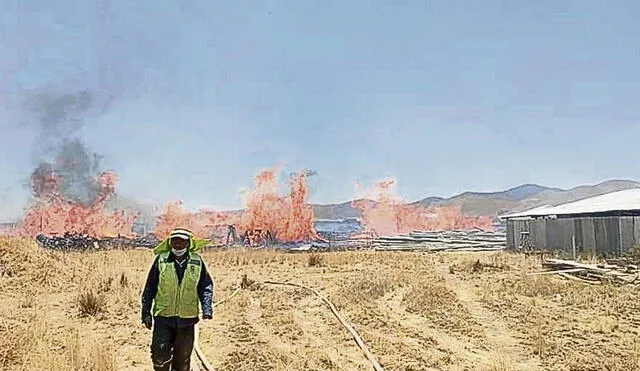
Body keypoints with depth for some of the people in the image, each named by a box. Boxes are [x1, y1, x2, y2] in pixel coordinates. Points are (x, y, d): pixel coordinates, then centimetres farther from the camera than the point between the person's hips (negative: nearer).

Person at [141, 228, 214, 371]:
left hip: (187, 318, 2)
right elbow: (149, 288, 1)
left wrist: (207, 308, -7)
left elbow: (206, 286, 6)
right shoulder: (161, 259, -5)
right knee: (160, 354, -6)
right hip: (163, 317, -1)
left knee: (183, 359, 11)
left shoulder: (197, 261, 0)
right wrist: (146, 313, 2)